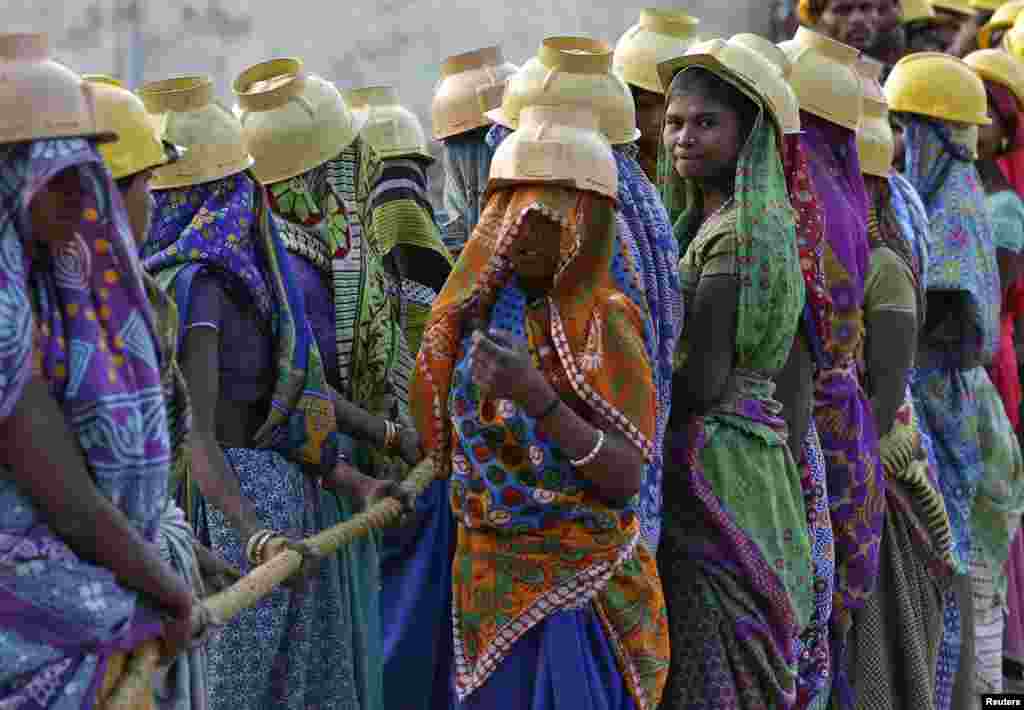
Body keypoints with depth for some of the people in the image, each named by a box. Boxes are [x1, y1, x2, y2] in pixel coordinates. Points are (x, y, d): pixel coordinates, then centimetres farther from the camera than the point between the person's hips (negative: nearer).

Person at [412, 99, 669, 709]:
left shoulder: (605, 322, -11)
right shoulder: (482, 312, 5)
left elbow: (626, 480, -20)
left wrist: (538, 398, -29)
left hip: (574, 586, -5)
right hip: (486, 577, 6)